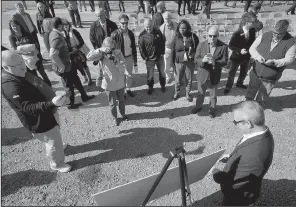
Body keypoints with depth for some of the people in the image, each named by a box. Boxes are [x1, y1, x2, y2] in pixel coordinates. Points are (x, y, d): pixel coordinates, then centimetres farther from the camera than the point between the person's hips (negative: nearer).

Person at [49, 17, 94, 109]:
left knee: (76, 79, 22)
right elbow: (52, 54, -38)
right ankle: (71, 104, 30)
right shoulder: (57, 38, -28)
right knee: (70, 85, 9)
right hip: (64, 67, -9)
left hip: (67, 64, 9)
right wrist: (61, 66, -27)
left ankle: (84, 96, 39)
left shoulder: (53, 33, 2)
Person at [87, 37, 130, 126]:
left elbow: (123, 67, -17)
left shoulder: (118, 53, -9)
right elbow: (89, 57, -27)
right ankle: (115, 118, 36)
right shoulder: (102, 55, -13)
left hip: (120, 82, 2)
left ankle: (123, 114, 46)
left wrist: (114, 60, -32)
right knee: (112, 103, 13)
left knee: (121, 100, 22)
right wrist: (101, 50, -34)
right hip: (109, 84, -2)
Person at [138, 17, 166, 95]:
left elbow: (163, 43, 6)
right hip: (149, 59, -2)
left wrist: (162, 53, -1)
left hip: (159, 57, 2)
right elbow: (141, 48, -6)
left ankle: (163, 86, 37)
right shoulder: (142, 35, -10)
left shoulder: (158, 32, -3)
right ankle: (150, 87, 30)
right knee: (150, 75, 7)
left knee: (162, 72, 16)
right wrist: (145, 58, -10)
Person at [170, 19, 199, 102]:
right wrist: (172, 62, 1)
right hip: (179, 62, 0)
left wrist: (193, 53, -13)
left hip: (190, 62, 0)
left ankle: (188, 94, 34)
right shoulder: (176, 38, -4)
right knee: (177, 79, 11)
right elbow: (172, 51, 1)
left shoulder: (193, 36, -6)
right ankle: (177, 93, 35)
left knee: (189, 80, 12)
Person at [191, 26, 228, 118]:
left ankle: (212, 109, 38)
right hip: (202, 75, 1)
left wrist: (214, 62, -32)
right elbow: (196, 60, -9)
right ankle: (198, 106, 43)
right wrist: (203, 60, -32)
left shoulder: (223, 47, -10)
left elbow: (225, 61, -13)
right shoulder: (201, 45, -7)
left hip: (215, 76, -1)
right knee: (200, 93, 20)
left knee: (213, 95, 17)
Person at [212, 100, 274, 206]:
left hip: (238, 198, -6)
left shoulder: (254, 155, -42)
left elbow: (234, 182, -30)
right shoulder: (261, 133, -15)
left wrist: (215, 172, -16)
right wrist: (231, 157, -3)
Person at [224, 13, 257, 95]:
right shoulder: (237, 33, -25)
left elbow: (253, 42, 3)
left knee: (244, 72, 23)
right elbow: (230, 45, -19)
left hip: (247, 56, 5)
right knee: (232, 73, 10)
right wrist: (239, 50, -30)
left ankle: (239, 83, 47)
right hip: (237, 57, -5)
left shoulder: (252, 31, -10)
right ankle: (228, 87, 27)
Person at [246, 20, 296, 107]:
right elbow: (252, 48, -5)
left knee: (262, 97, 15)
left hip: (270, 77, -2)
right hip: (256, 72, 2)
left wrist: (274, 62, -30)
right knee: (251, 91, 18)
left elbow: (289, 59, -13)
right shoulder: (264, 36, -9)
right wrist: (258, 56, -24)